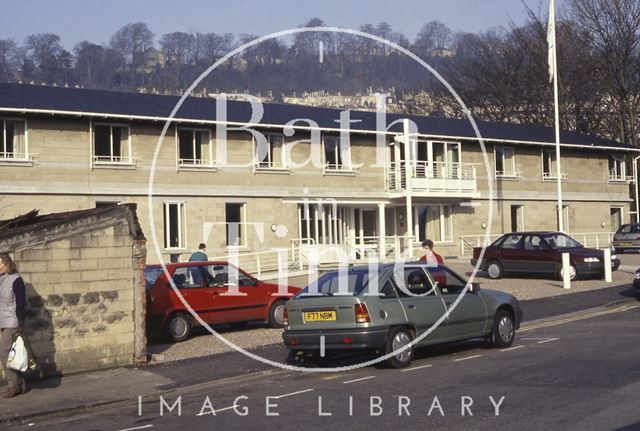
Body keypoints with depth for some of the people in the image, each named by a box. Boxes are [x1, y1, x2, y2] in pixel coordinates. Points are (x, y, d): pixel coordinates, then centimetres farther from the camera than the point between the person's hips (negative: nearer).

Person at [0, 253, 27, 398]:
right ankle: (21, 384, 16)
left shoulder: (16, 280, -13)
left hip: (12, 323, -8)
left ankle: (14, 385, -1)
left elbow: (20, 303, -15)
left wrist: (21, 325, -18)